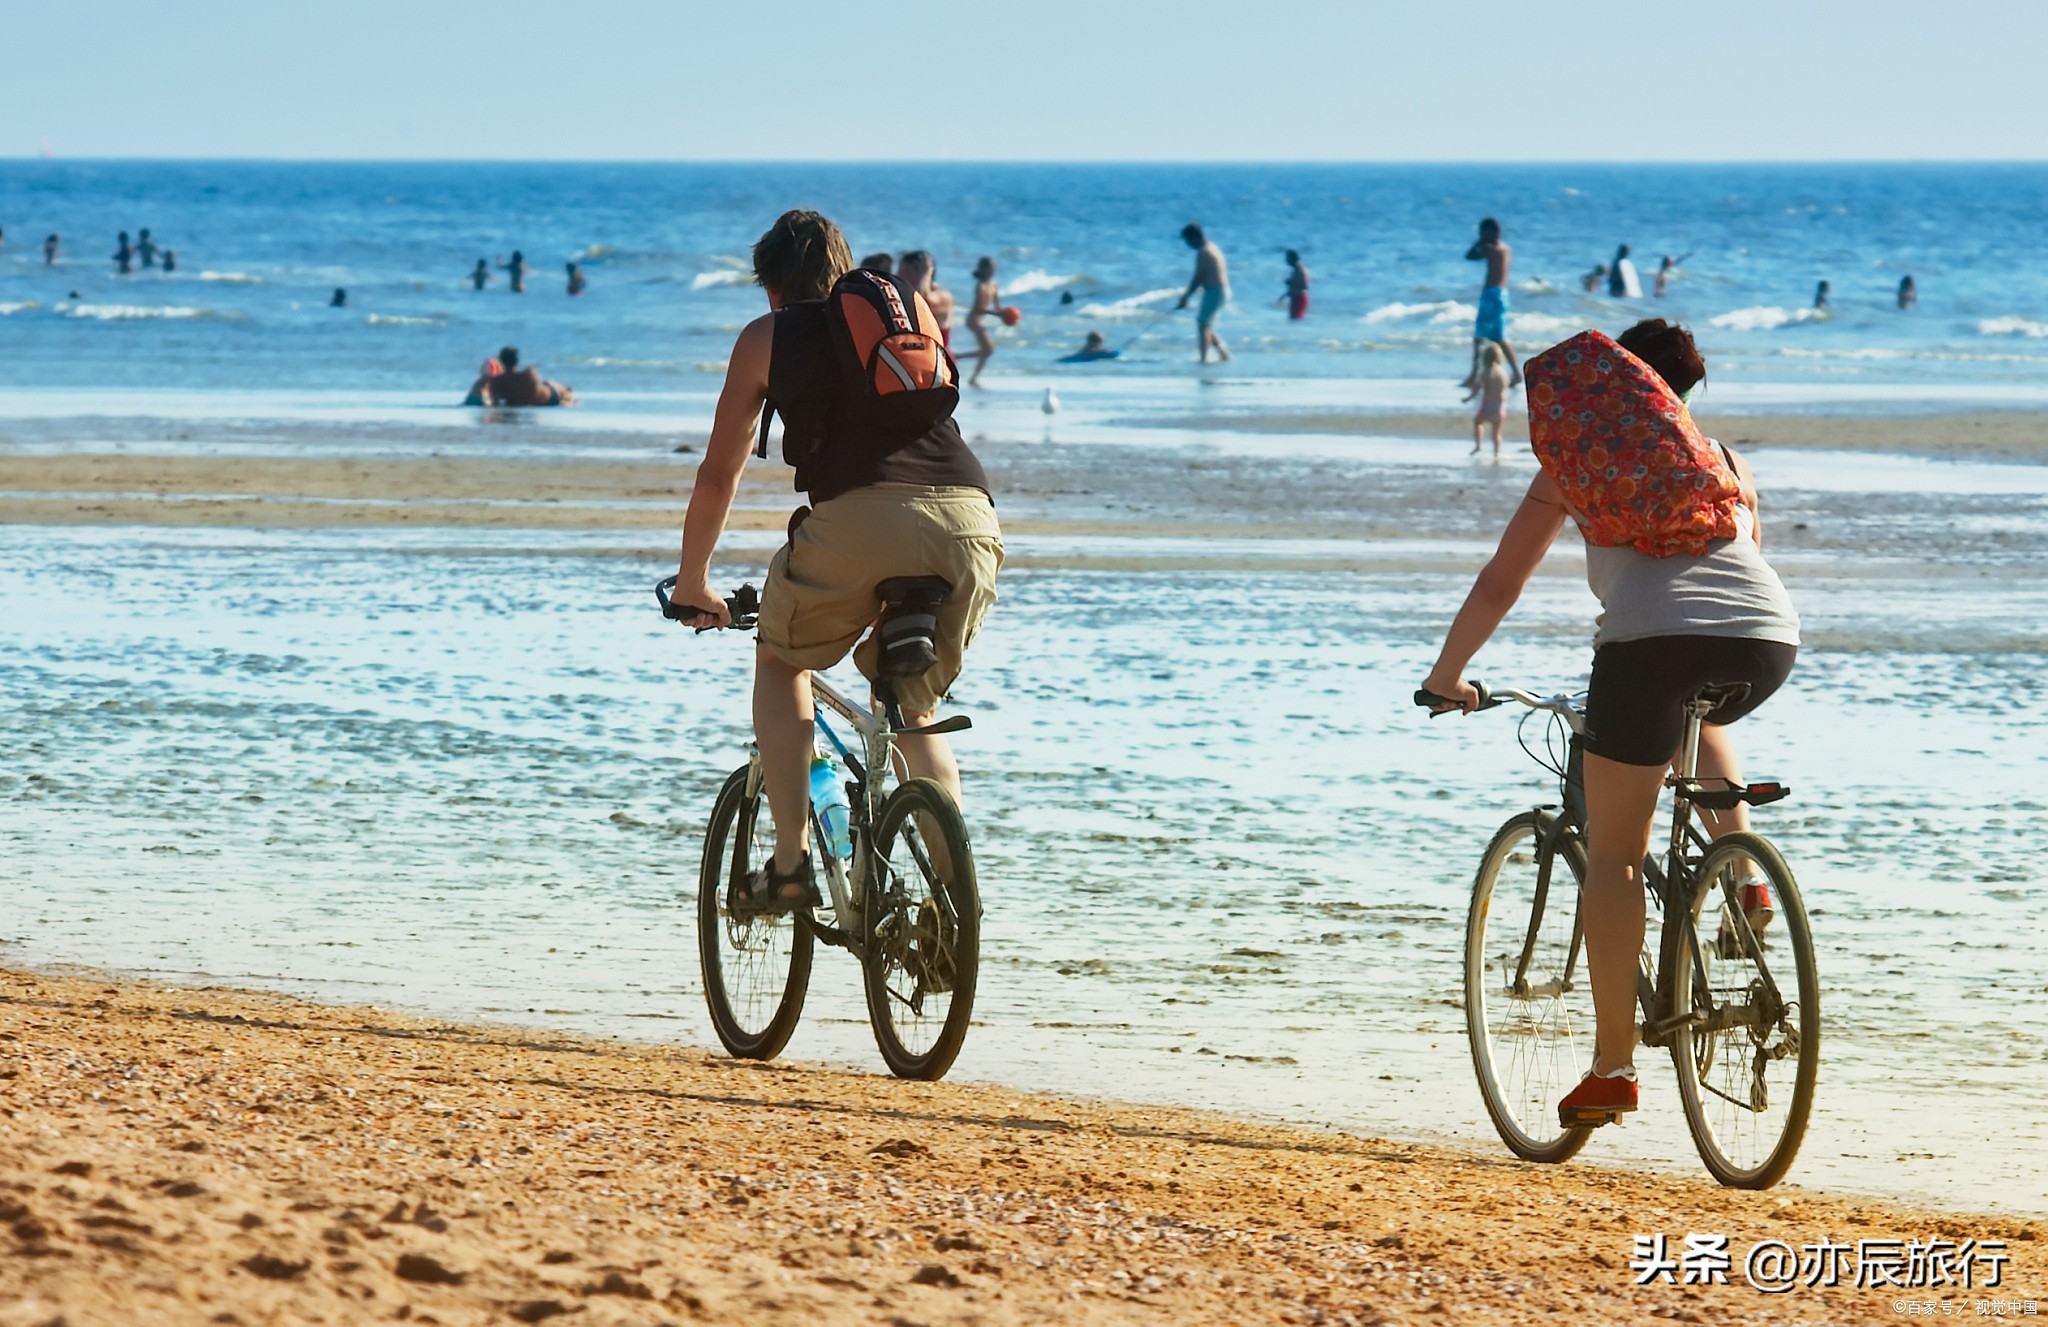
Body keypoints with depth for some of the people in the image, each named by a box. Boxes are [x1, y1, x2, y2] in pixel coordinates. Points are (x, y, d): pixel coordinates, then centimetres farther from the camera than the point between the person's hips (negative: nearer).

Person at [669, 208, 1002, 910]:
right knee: (916, 713, 24)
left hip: (858, 516, -3)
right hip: (970, 521, 3)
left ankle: (791, 864, 11)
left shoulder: (767, 337, 21)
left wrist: (692, 583, 38)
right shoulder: (909, 308, 31)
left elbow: (719, 474, 24)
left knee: (780, 660, 24)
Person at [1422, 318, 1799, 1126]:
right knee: (1701, 722, 40)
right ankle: (1744, 873, 18)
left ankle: (1613, 1066, 4)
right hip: (1768, 645, 4)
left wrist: (1447, 677, 33)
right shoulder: (1726, 463, 30)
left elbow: (1501, 582, 20)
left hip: (1652, 637, -4)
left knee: (1612, 854, 8)